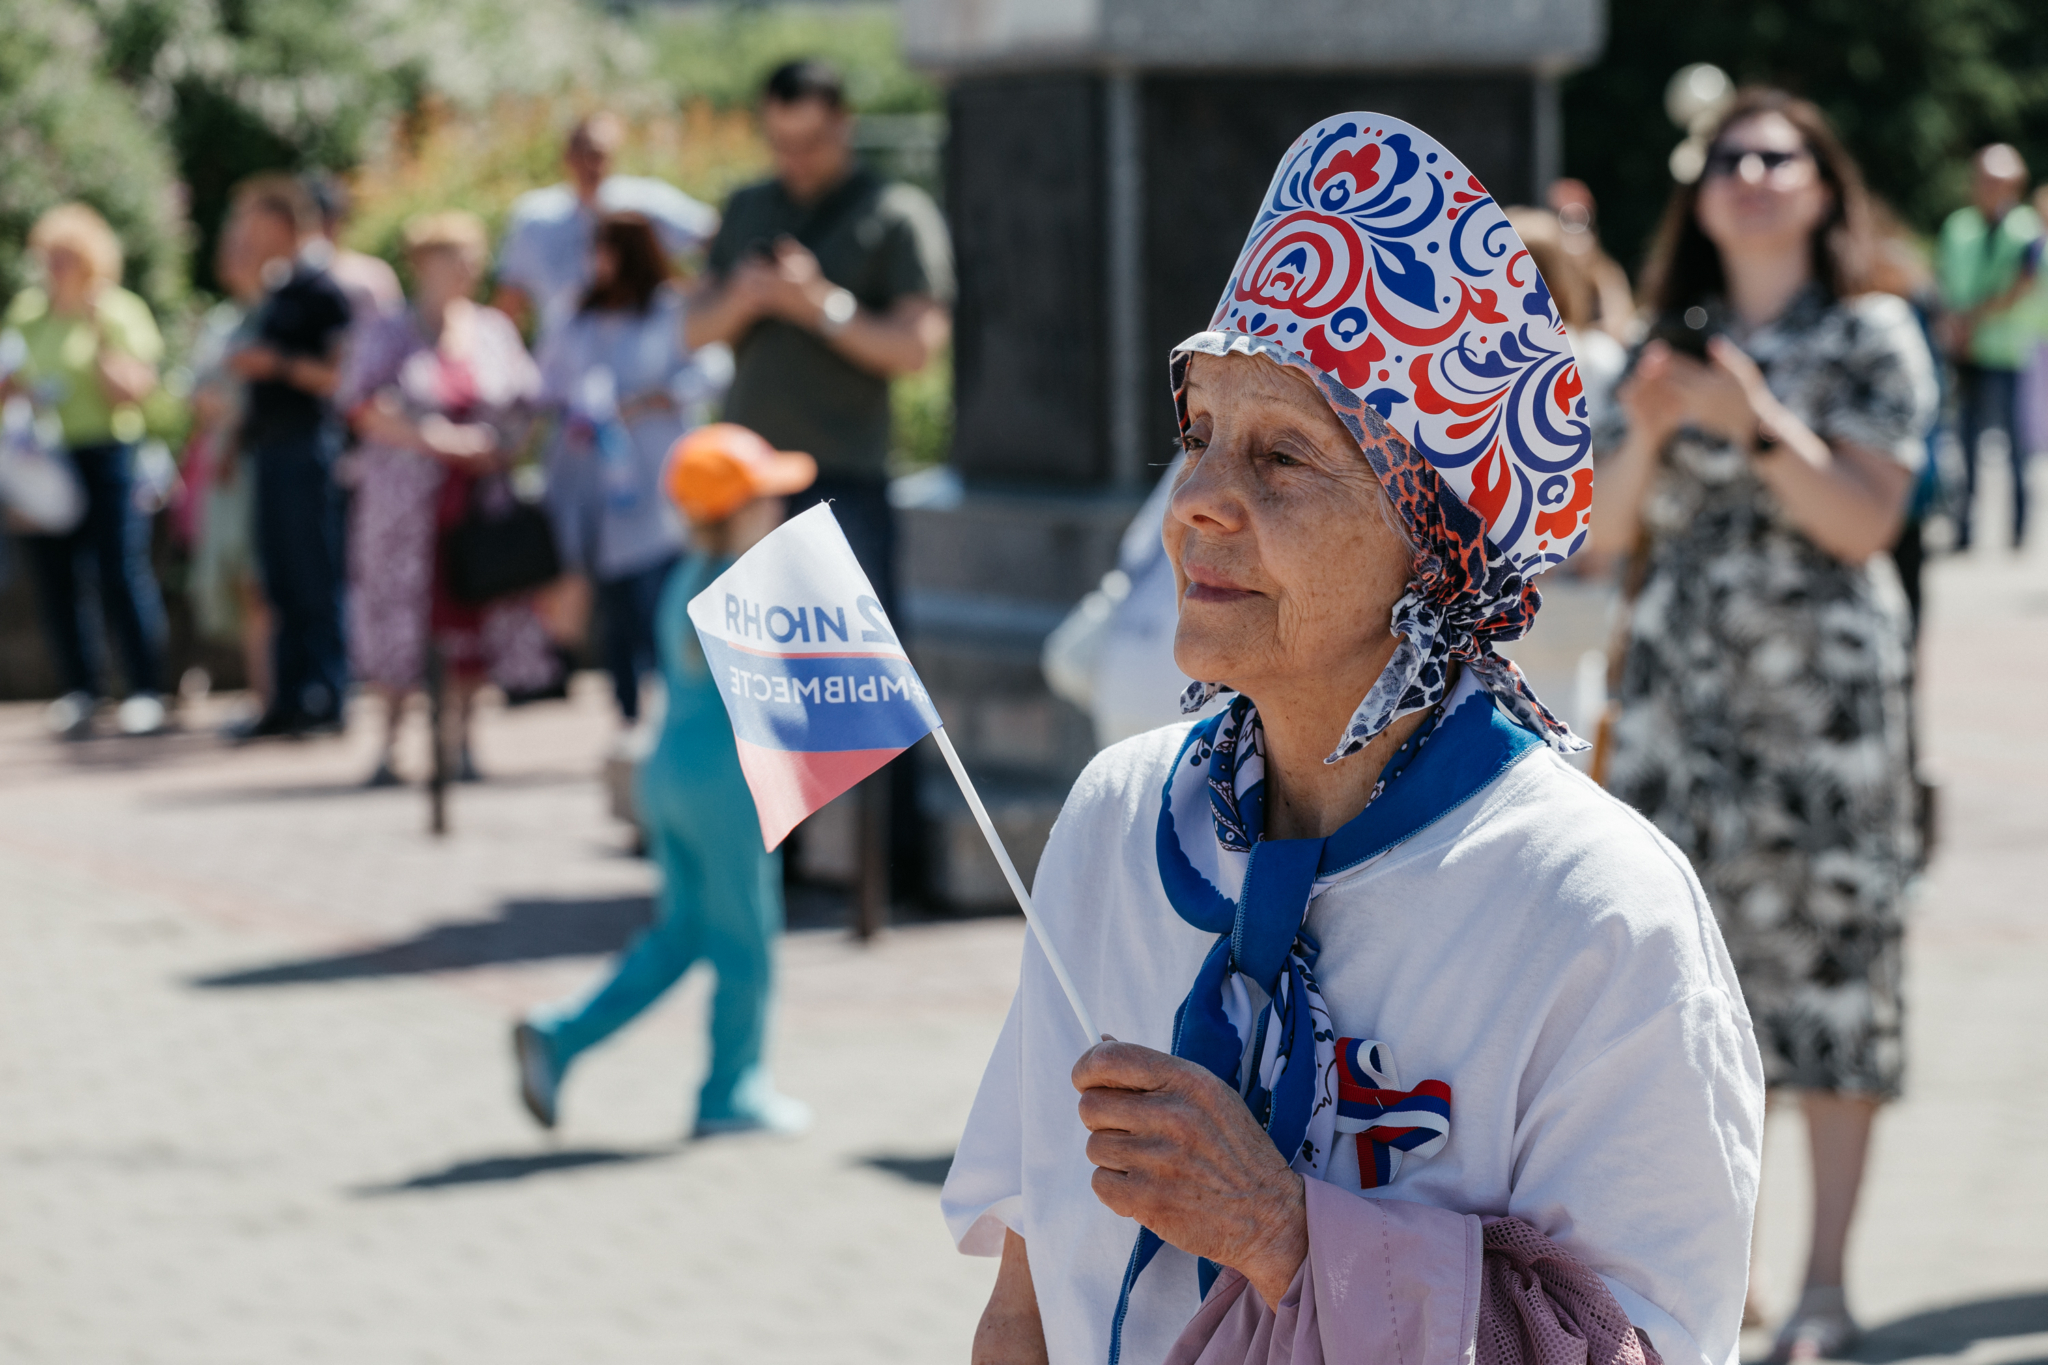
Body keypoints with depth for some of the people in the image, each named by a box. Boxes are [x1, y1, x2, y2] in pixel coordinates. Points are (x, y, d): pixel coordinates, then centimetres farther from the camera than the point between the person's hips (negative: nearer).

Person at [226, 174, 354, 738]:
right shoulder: (275, 290, 17)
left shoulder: (319, 289, -10)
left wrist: (278, 364, -21)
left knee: (314, 577, -6)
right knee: (281, 579, 10)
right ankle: (290, 698, 13)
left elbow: (342, 375, -15)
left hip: (309, 443, -9)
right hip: (272, 447, 9)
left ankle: (325, 697, -3)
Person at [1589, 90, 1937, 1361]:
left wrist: (1756, 421, -19)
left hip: (1826, 693, -4)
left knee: (1827, 960, -3)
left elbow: (1866, 520, -9)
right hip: (1682, 687, 4)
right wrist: (1644, 436, -8)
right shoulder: (1674, 345, 12)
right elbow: (1610, 533, 10)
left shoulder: (1873, 336, 1)